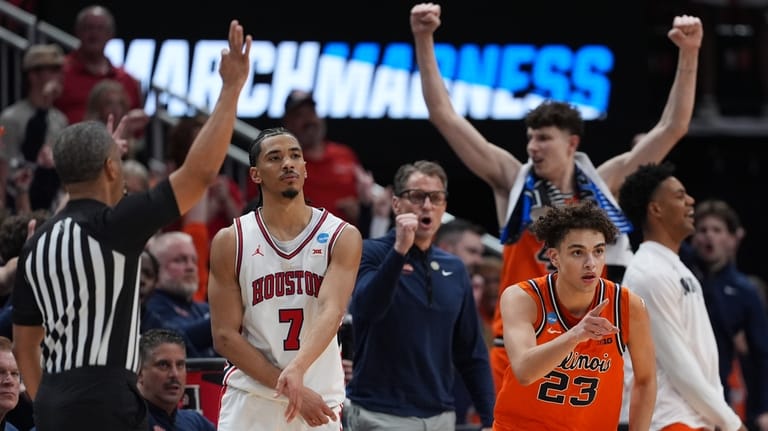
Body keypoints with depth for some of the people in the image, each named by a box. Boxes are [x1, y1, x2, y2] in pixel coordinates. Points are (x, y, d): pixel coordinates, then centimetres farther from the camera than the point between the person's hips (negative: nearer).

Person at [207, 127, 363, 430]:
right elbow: (225, 336, -2)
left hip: (319, 402, 1)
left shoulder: (342, 237, 0)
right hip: (250, 402, -1)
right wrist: (291, 390, -12)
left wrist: (297, 369, -35)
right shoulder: (230, 242, 0)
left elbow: (331, 311, -16)